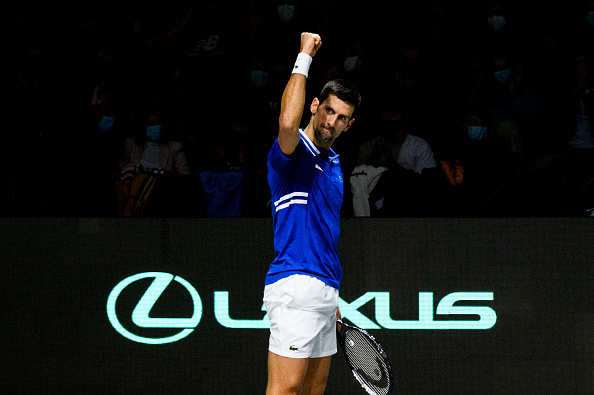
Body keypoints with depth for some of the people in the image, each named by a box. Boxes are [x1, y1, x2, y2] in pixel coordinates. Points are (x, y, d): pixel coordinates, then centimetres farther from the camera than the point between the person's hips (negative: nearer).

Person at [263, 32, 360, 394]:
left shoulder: (333, 163, 19)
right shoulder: (293, 152, -8)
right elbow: (288, 123, -34)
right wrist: (304, 56, -26)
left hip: (323, 290, 9)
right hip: (295, 286, -9)